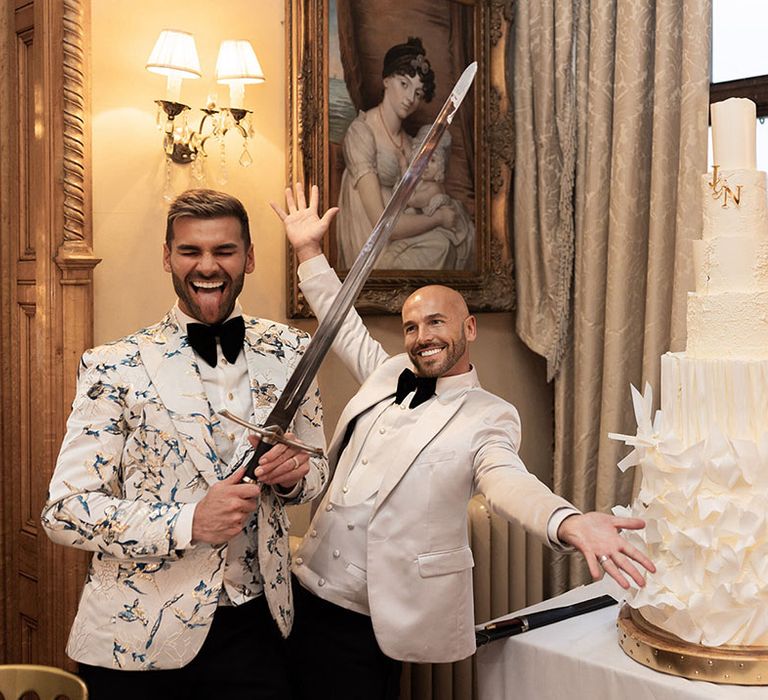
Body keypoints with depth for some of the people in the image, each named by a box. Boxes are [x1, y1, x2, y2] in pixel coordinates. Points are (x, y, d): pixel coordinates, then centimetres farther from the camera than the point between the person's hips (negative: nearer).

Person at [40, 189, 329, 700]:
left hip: (254, 625, 2)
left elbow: (317, 472, 11)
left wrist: (293, 475, -13)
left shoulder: (290, 352, 1)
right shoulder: (114, 368, -9)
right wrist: (189, 523, -23)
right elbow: (65, 511, -11)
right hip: (136, 637, -2)